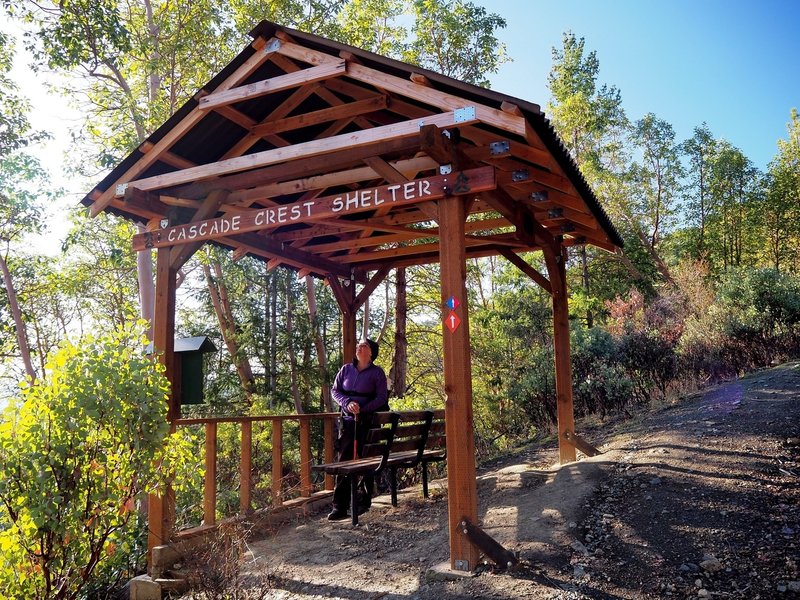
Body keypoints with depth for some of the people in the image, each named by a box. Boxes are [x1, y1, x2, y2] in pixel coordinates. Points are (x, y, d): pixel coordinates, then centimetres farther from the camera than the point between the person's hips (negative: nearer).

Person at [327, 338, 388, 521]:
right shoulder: (346, 369, 8)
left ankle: (363, 501, 22)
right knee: (343, 461, -3)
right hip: (347, 421, 2)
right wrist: (347, 403, -11)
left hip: (368, 422, -2)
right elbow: (334, 390, 8)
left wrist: (362, 409, -17)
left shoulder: (377, 372, -1)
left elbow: (381, 397, -5)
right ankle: (340, 506, -3)